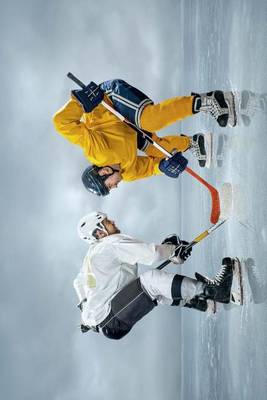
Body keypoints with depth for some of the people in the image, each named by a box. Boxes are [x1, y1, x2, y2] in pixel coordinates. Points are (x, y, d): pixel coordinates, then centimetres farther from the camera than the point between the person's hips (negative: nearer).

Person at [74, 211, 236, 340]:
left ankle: (202, 300, 4)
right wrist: (174, 248, -1)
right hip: (108, 321, -10)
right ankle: (212, 290, -28)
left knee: (156, 290, 13)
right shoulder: (113, 243, -10)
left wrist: (85, 306, 41)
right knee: (151, 279, -23)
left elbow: (78, 282, 32)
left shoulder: (93, 252, 20)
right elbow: (150, 254, -19)